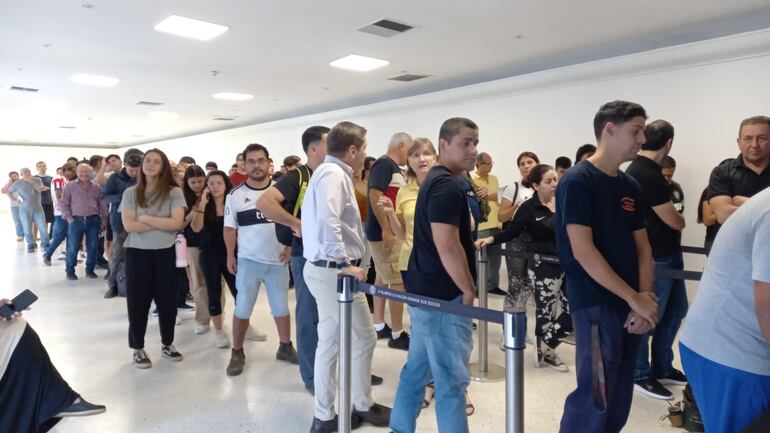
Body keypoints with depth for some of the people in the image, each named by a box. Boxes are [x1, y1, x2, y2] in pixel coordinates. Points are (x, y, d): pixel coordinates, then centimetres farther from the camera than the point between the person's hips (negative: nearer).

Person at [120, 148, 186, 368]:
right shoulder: (131, 193, 1)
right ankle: (138, 348, 25)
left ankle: (167, 344, 29)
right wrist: (162, 223, -14)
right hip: (137, 253, 1)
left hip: (165, 253, 0)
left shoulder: (174, 192, -3)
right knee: (137, 302, 8)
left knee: (167, 300, 9)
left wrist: (145, 218, -12)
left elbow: (177, 223, -14)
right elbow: (129, 225, -10)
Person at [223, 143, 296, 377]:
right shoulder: (235, 195, -2)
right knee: (242, 309, 6)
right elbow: (230, 228, 2)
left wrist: (290, 246, -6)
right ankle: (237, 353, 20)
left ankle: (285, 347, 29)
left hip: (278, 260, 1)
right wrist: (230, 255, -5)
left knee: (281, 307, 13)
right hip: (248, 261, -1)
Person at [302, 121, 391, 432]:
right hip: (333, 271, -10)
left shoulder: (330, 172, 14)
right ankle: (363, 407, 25)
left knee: (329, 343, 14)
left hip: (325, 269, 10)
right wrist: (343, 264, -26)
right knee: (363, 338, 6)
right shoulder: (334, 174, -17)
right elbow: (328, 223, -31)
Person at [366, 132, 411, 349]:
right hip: (385, 233, -10)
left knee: (383, 278, 14)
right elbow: (375, 196, -23)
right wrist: (386, 230, -25)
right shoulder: (384, 163, -13)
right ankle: (397, 334, 0)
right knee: (398, 282, -7)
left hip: (391, 232, 10)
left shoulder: (392, 167, 16)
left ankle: (379, 326, 23)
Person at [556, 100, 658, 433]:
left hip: (629, 306, 8)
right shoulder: (577, 181, -13)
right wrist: (635, 299, -16)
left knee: (621, 396, 16)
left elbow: (642, 247, 11)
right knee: (596, 399, -1)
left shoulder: (630, 186, 11)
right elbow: (583, 252, -19)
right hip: (596, 305, -8)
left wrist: (644, 301, -3)